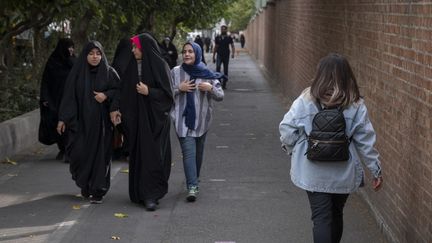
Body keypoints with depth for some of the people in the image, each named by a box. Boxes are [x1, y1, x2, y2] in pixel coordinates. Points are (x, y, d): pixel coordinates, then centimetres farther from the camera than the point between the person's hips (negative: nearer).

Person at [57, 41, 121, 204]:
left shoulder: (109, 72, 2)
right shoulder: (77, 73, 2)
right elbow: (69, 96, 2)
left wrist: (106, 95, -14)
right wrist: (63, 119, -2)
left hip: (101, 122, 0)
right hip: (81, 121, 0)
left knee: (100, 154, -1)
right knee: (79, 152, -4)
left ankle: (98, 191, 7)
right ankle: (84, 184, 22)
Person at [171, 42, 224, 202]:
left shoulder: (207, 74, 1)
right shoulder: (176, 72, 1)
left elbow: (220, 96, 4)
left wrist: (210, 88, -15)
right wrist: (179, 89, -13)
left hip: (201, 120, 2)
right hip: (183, 119, -2)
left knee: (198, 152, 13)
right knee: (188, 152, -13)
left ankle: (194, 180, 34)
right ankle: (192, 187, -18)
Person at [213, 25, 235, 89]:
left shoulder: (229, 38, 3)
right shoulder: (217, 38, 7)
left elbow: (232, 46, 2)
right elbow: (215, 47, 12)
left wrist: (233, 53, -17)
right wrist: (213, 56, 9)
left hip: (226, 56, 0)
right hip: (219, 55, 0)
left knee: (225, 70, 2)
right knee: (218, 67, -22)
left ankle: (224, 84, 10)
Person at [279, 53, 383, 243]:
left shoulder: (306, 100, -8)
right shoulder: (356, 105, -6)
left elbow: (287, 129, -8)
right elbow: (365, 141, -5)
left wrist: (292, 149, 11)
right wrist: (376, 170, 2)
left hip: (314, 172, -2)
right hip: (343, 173, 2)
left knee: (321, 217, 1)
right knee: (336, 214, 21)